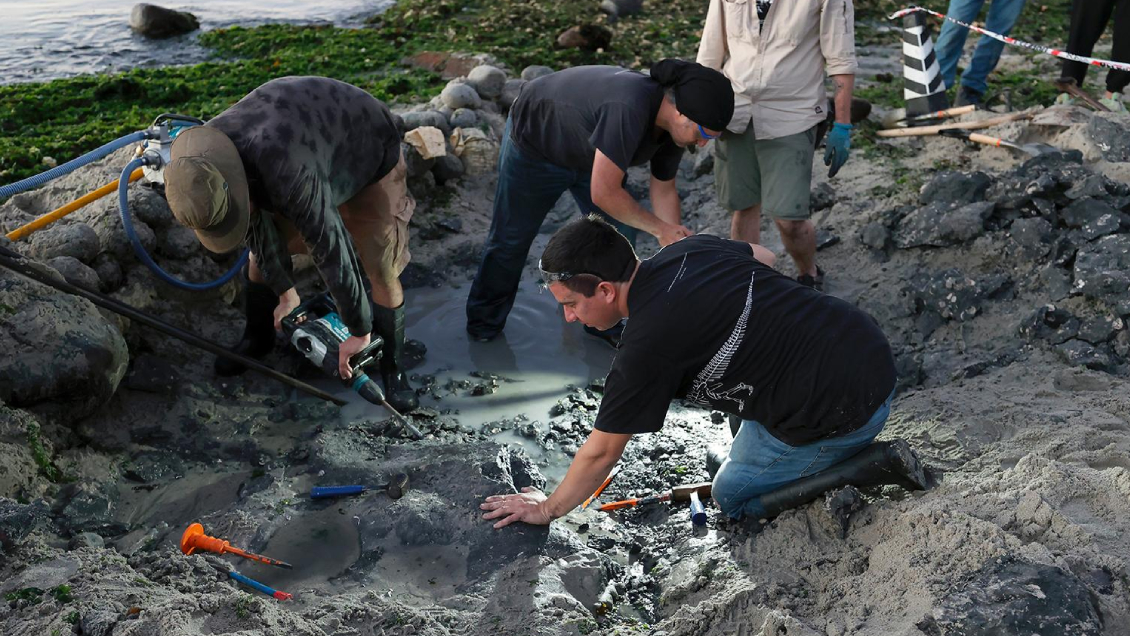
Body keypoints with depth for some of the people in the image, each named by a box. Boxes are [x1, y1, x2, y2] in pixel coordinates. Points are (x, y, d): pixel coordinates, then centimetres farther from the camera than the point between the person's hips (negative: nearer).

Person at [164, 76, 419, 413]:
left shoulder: (291, 177, -46)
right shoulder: (204, 163, -23)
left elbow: (334, 257, -38)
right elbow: (257, 225, -7)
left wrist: (359, 333, -26)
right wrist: (285, 291, 0)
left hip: (368, 151, -6)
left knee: (382, 272, -11)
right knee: (262, 252, 4)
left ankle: (391, 366, 9)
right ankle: (257, 338, 28)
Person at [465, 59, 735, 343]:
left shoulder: (675, 126, -16)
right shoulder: (628, 109, -43)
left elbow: (664, 191, -2)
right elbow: (603, 193, -41)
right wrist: (659, 228, -30)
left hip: (588, 154, 7)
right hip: (534, 142, -7)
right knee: (510, 237, 7)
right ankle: (484, 320, 29)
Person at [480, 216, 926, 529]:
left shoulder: (646, 349, -19)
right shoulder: (686, 248, 3)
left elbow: (601, 453, -7)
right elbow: (764, 257, 24)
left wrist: (548, 509, 9)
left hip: (847, 408, -9)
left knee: (733, 497, 14)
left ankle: (869, 466, 2)